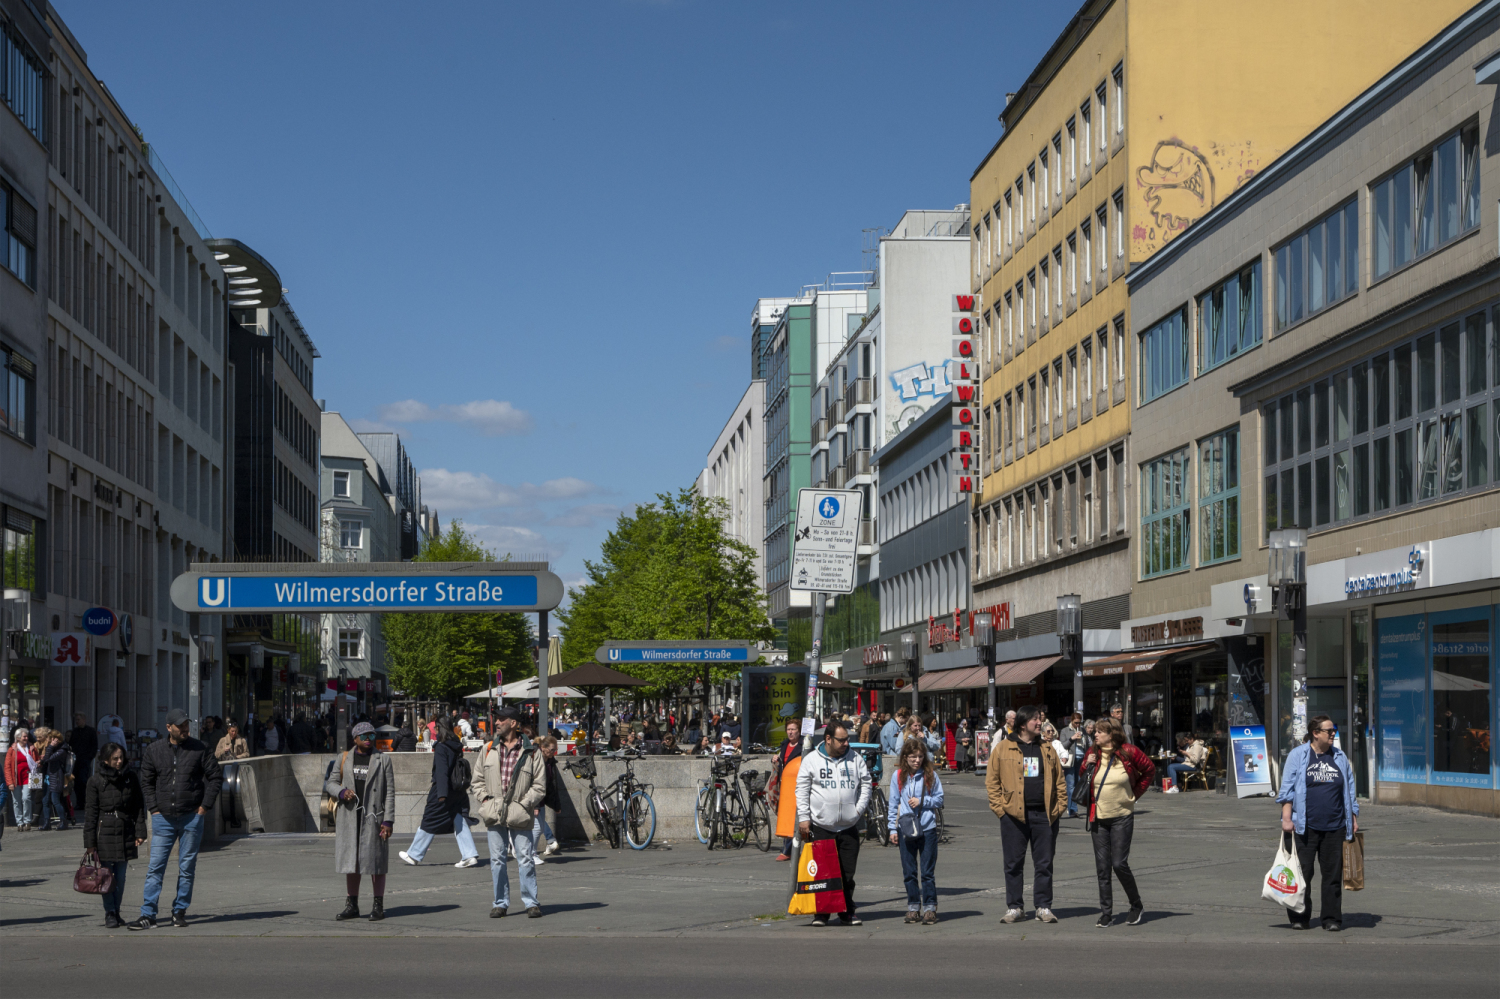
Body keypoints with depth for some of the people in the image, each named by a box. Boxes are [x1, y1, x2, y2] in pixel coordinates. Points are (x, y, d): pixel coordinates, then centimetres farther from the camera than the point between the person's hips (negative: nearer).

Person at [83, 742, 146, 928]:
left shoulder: (130, 777, 5)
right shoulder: (95, 780, -2)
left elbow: (138, 806, 9)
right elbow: (90, 812, -2)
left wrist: (140, 832, 2)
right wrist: (90, 841, -5)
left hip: (126, 831, 3)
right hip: (104, 832, -2)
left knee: (121, 876, 7)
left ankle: (116, 911, 17)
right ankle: (109, 913, 7)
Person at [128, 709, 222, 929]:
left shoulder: (199, 749, 0)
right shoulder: (154, 750, 3)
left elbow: (215, 776, 5)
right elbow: (146, 781, 11)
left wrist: (205, 805, -2)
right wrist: (154, 808, 2)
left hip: (191, 817, -1)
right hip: (163, 818, 1)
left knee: (187, 868, 5)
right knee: (155, 868, -4)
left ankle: (180, 911, 16)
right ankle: (148, 915, -3)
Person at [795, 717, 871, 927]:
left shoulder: (856, 760, 9)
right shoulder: (812, 760, 3)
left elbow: (865, 785, 13)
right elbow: (802, 791, 3)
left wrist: (859, 810, 2)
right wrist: (803, 818, -4)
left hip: (849, 828, 2)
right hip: (820, 827, -2)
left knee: (847, 874, 4)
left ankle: (847, 913, 12)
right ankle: (821, 913, 7)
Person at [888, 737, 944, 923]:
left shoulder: (930, 774, -1)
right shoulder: (898, 775, 2)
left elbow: (939, 799, 5)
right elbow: (893, 803, 7)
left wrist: (922, 802, -11)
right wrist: (892, 828, 5)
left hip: (928, 829, -2)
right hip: (905, 829, 2)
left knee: (928, 871, -1)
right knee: (909, 872, 7)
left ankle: (929, 907, 4)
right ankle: (913, 907, 15)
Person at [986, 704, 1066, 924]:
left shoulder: (1047, 750, 11)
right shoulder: (1003, 749, 2)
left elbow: (1059, 781, 13)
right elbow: (992, 780, 2)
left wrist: (1058, 808, 3)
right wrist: (1000, 808, -6)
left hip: (1043, 815, 2)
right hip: (1013, 815, -2)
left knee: (1044, 863, 5)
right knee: (1014, 863, 4)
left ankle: (1044, 907, 13)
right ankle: (1014, 908, 12)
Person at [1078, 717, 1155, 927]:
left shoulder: (1128, 752, -7)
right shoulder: (1092, 753, 4)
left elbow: (1150, 770, 7)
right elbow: (1083, 780, 15)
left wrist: (1135, 793, 5)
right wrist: (1086, 765, -5)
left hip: (1122, 817, -4)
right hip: (1098, 818, 4)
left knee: (1119, 864, -8)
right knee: (1102, 868, 4)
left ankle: (1137, 907, 11)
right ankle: (1106, 913, 9)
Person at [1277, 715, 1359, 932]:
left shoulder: (1340, 757, 13)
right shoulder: (1297, 755, 2)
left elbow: (1349, 790, 18)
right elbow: (1287, 789, 0)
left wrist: (1354, 819, 13)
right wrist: (1286, 818, -8)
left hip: (1334, 826, 3)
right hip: (1305, 826, -3)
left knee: (1333, 873, 3)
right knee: (1302, 873, 0)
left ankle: (1332, 918, 10)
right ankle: (1299, 917, 9)